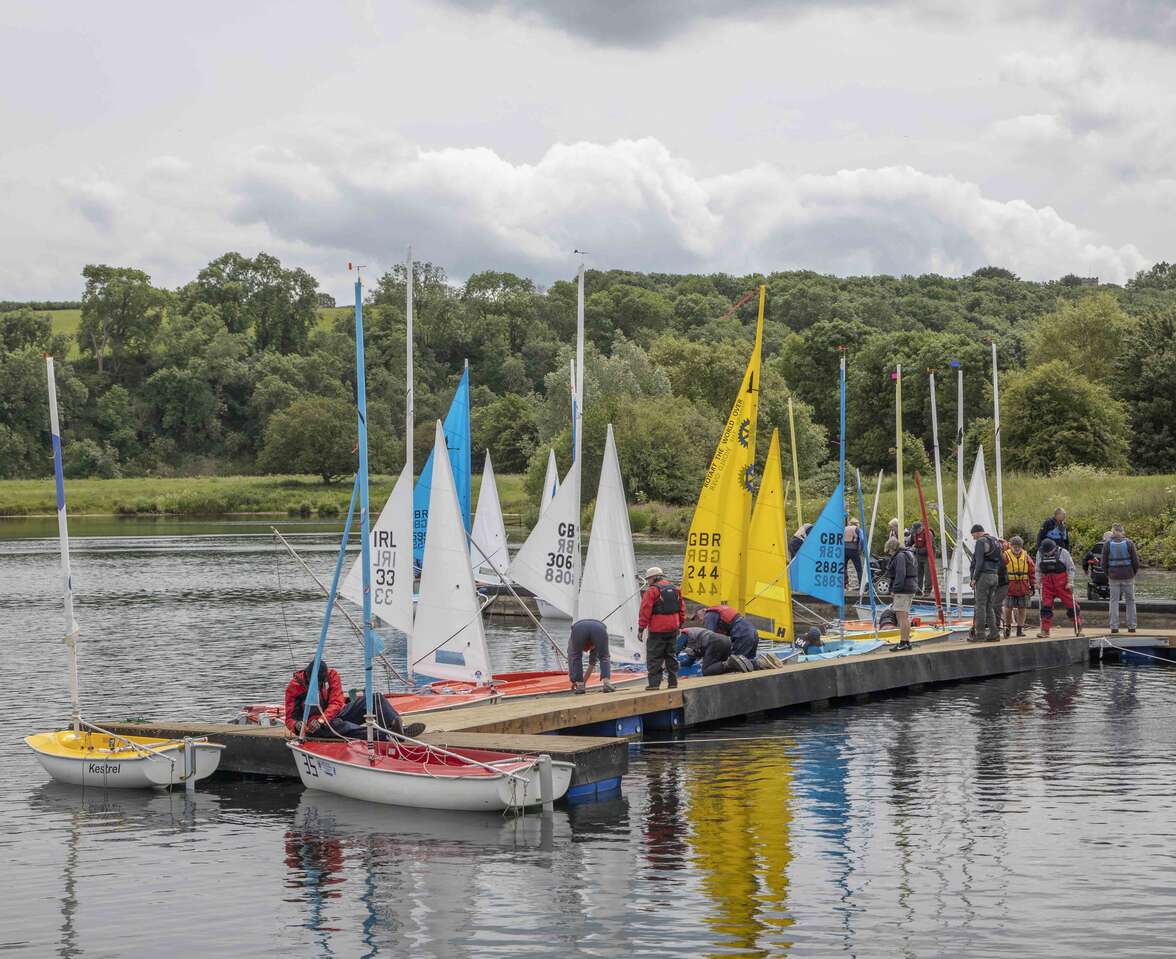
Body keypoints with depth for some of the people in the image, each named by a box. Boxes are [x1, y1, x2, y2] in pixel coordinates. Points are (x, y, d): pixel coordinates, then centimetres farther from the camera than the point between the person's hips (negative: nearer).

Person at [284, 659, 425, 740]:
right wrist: (297, 726, -32)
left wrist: (321, 719, -28)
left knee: (375, 699, -13)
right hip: (314, 727, -5)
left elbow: (337, 703, -10)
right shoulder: (294, 686, -10)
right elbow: (290, 718, -7)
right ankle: (385, 736, -58)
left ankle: (397, 726, -40)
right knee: (339, 726, -40)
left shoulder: (332, 675, -3)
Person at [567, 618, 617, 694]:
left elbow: (570, 659, 42)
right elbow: (593, 662, 50)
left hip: (579, 628, -1)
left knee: (576, 658, 21)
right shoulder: (594, 644, 45)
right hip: (599, 628, 1)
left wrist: (573, 681, 48)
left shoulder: (572, 638, 43)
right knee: (604, 657, 17)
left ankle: (580, 686, 16)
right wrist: (584, 681, 57)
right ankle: (606, 683, -2)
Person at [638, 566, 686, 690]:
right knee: (671, 656, 14)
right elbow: (682, 608, 16)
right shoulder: (675, 589, 12)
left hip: (657, 630, -6)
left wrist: (641, 627, -7)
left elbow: (645, 610, -11)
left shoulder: (652, 590, -9)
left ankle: (654, 683, -7)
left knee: (654, 657, -2)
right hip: (673, 629, 6)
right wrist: (680, 624, 23)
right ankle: (673, 682, 14)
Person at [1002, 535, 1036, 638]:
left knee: (1022, 609, 6)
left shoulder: (1026, 556, 6)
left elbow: (1032, 571, 10)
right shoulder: (1006, 556, -3)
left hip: (1023, 588, 2)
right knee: (1008, 608, -2)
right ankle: (1008, 627, 17)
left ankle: (1020, 629, 15)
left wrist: (1033, 586, 7)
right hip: (1010, 587, -2)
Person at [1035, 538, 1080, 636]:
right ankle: (1045, 631, -1)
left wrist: (1070, 582, -8)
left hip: (1062, 583, -3)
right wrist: (1038, 582, 10)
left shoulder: (1063, 552, -4)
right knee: (1046, 606, -4)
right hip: (1047, 583, 3)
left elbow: (1071, 568, -2)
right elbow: (1038, 570, 16)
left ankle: (1078, 628, 11)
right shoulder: (1040, 553, 6)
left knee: (1070, 605, 0)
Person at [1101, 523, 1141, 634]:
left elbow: (1104, 563, 0)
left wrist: (1108, 575, 14)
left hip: (1113, 576, 0)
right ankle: (1131, 626, 12)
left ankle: (1114, 626, 2)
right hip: (1128, 576, 0)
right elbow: (1136, 561, -3)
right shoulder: (1129, 543, -4)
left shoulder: (1107, 544, -3)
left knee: (1114, 601, 6)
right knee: (1130, 601, 11)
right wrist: (1134, 573, 13)